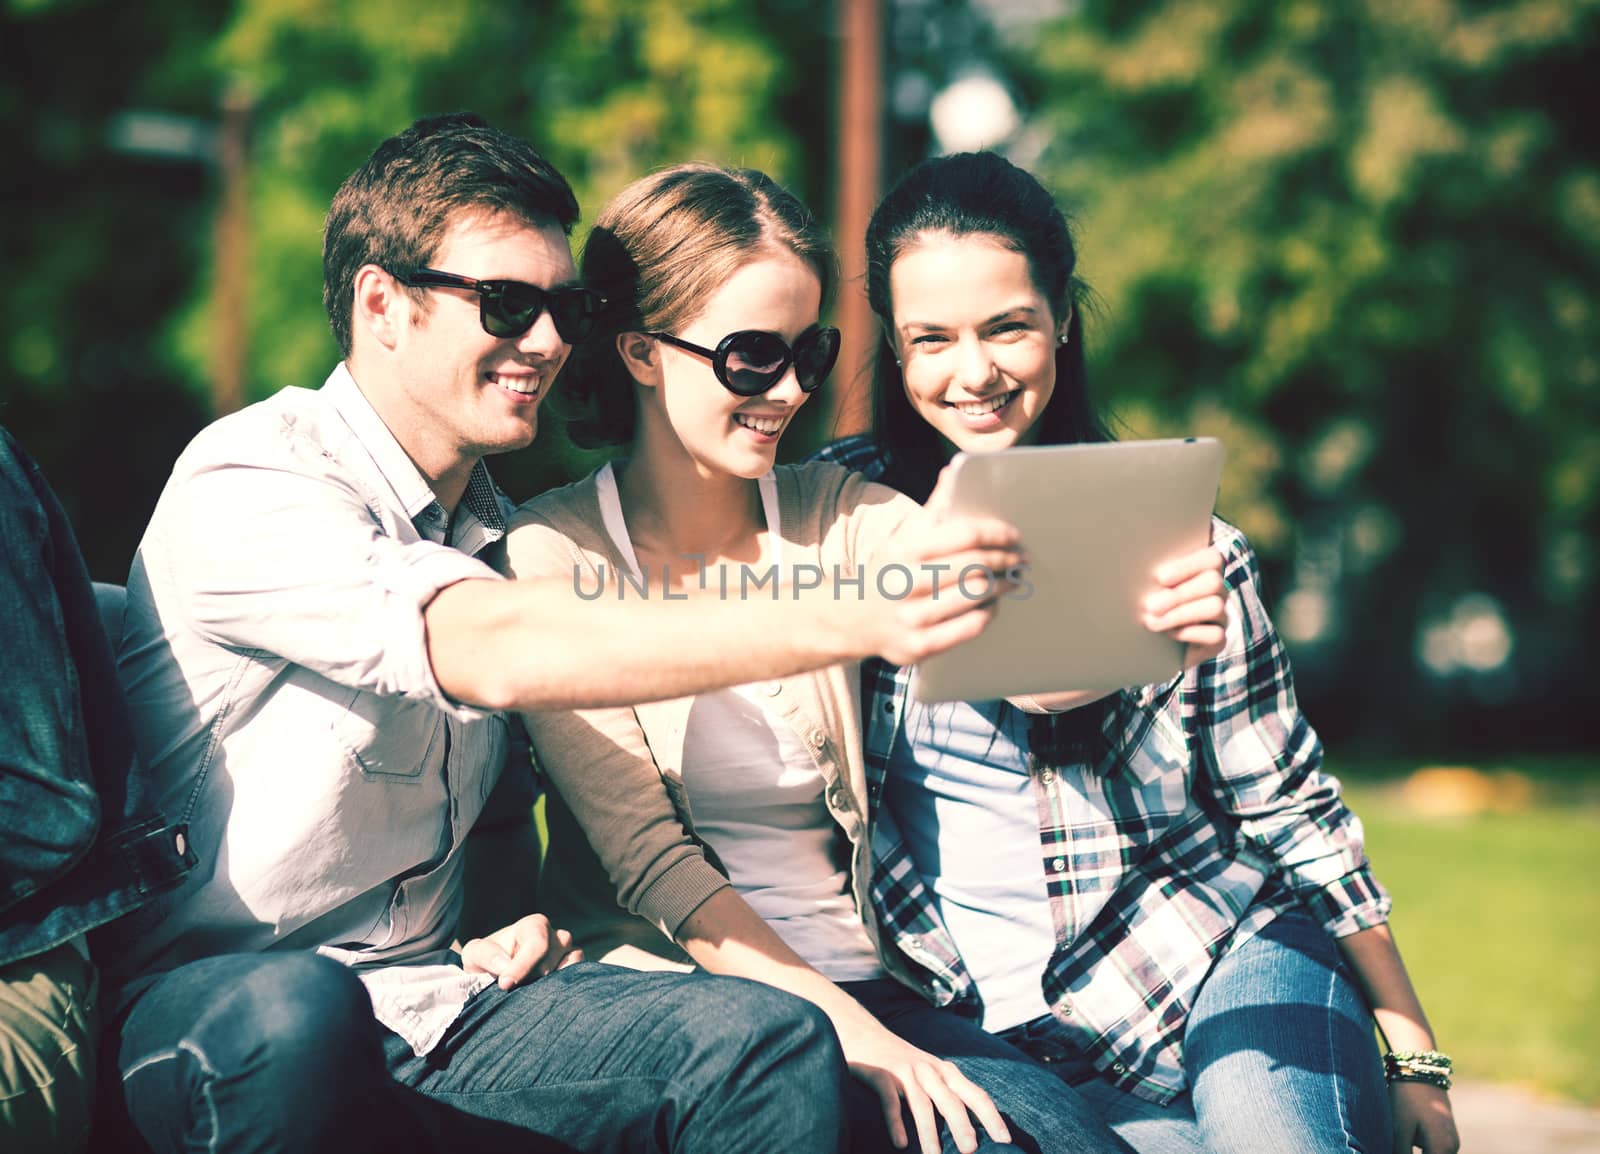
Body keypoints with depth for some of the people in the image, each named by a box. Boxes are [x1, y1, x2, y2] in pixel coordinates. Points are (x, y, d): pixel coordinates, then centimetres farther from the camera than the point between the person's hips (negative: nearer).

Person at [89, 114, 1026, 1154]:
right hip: (210, 1008, -6)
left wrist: (515, 913, 4)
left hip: (433, 999, 6)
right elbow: (495, 656, -32)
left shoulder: (490, 525, 15)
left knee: (770, 1041, -20)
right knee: (297, 1013, -43)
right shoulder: (244, 487, -14)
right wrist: (857, 622, -39)